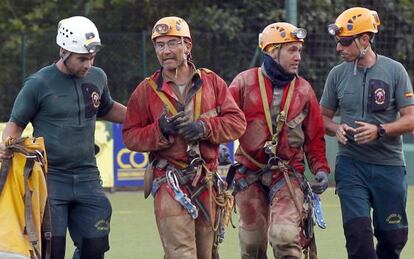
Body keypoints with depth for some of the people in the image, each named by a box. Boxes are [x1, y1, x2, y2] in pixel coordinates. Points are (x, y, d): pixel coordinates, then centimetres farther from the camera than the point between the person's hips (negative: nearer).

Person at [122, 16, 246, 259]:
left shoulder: (212, 82, 9)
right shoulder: (146, 90, 5)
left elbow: (237, 122, 3)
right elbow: (130, 136, 3)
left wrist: (204, 127, -13)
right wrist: (160, 129, -15)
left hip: (207, 182, 3)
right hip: (170, 182, -3)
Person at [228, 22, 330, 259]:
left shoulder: (304, 90, 5)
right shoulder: (245, 82, 0)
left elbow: (315, 136, 10)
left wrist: (321, 168, -1)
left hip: (288, 174, 0)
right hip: (250, 174, 0)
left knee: (285, 236, -19)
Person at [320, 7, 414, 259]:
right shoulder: (338, 74, 5)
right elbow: (324, 117, 14)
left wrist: (379, 130, -21)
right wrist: (337, 129, -9)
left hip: (389, 165, -1)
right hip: (351, 164, 1)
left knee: (393, 237, 4)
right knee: (358, 234, -11)